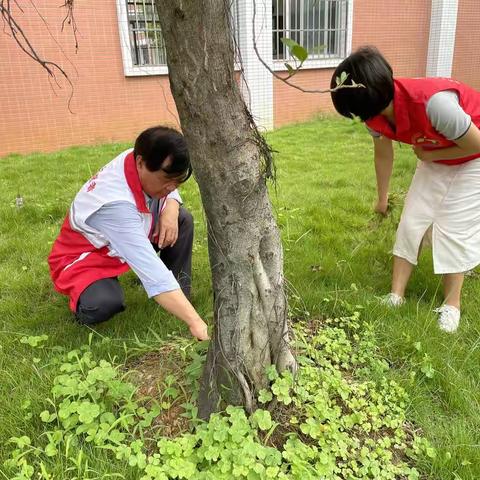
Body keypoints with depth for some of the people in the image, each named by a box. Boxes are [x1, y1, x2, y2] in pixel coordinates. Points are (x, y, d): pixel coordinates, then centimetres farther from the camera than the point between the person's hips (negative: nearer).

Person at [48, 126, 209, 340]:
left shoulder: (141, 160, -19)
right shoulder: (115, 204, -41)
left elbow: (171, 194, 2)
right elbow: (151, 268, -48)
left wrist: (170, 211, -24)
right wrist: (195, 322, -51)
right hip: (85, 259, -7)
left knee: (182, 219, -6)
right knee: (104, 304, -37)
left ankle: (180, 296, -2)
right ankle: (83, 297, 0)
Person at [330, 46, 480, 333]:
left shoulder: (433, 102, -42)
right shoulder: (375, 114, -20)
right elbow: (383, 154, 0)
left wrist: (428, 155, -15)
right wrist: (383, 198, 12)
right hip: (435, 158, 6)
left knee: (454, 228, -6)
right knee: (412, 220, 0)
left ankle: (452, 304, 10)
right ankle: (396, 295, 9)